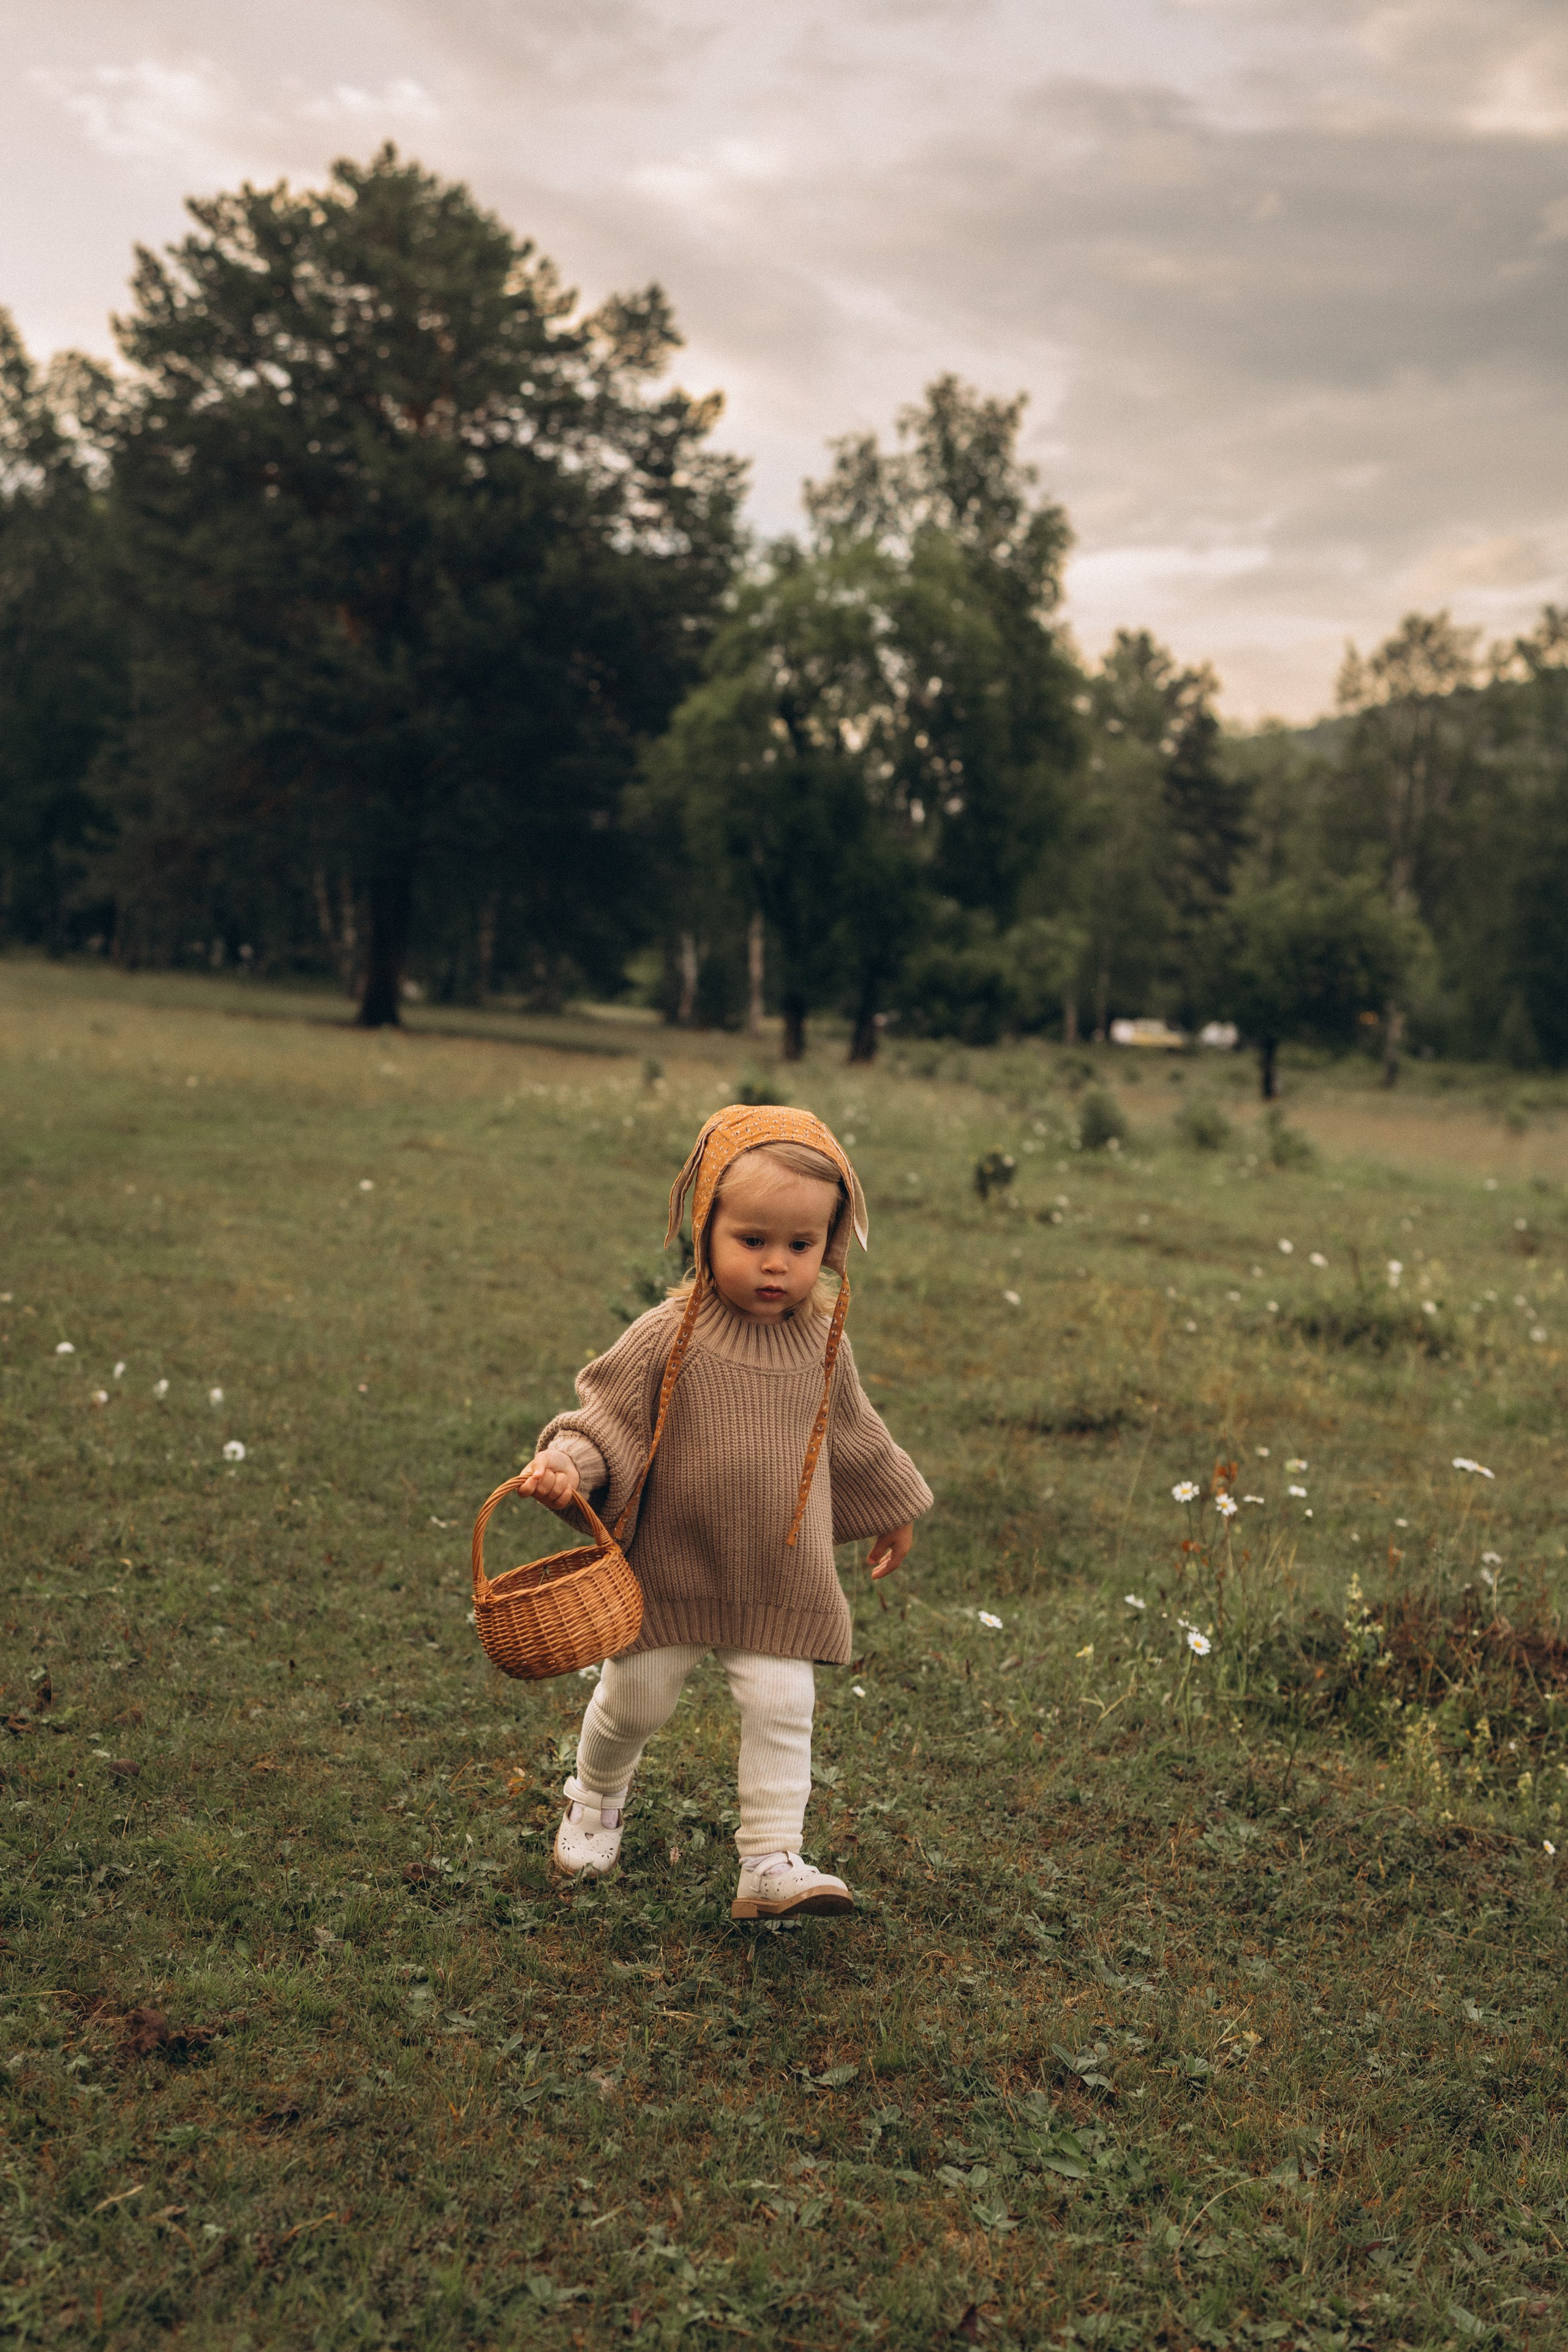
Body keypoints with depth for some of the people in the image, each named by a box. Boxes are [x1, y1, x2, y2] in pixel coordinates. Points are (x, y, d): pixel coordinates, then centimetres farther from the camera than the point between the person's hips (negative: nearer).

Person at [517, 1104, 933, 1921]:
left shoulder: (822, 1345, -3)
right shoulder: (668, 1338, -16)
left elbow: (850, 1435, 13)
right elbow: (609, 1414, -12)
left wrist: (889, 1512, 25)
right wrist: (566, 1464, -33)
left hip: (782, 1582, 2)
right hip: (669, 1570, -2)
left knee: (781, 1707, -2)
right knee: (635, 1699, 14)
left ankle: (771, 1865, 8)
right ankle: (596, 1799, 43)